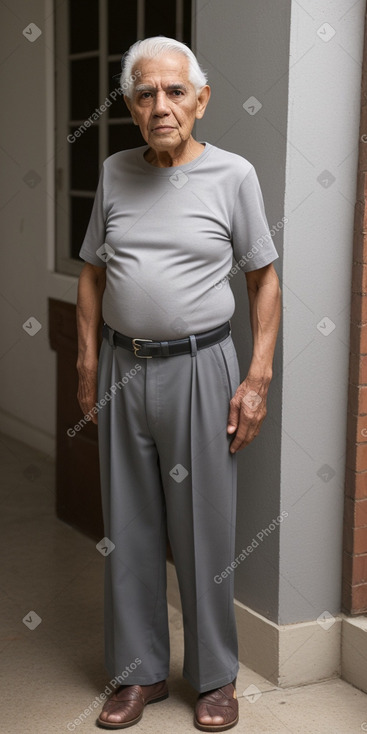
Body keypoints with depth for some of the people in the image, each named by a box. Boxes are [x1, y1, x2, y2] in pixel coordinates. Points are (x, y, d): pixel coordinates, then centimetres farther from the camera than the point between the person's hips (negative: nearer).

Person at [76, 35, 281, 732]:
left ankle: (215, 677, 21)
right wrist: (87, 363, 8)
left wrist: (257, 378, -5)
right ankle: (139, 672, 25)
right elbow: (93, 273, 14)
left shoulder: (233, 173, -3)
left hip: (198, 368, -3)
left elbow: (265, 278, 0)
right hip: (122, 368, 4)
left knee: (203, 532, 4)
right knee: (129, 529, 10)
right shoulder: (115, 173, 7)